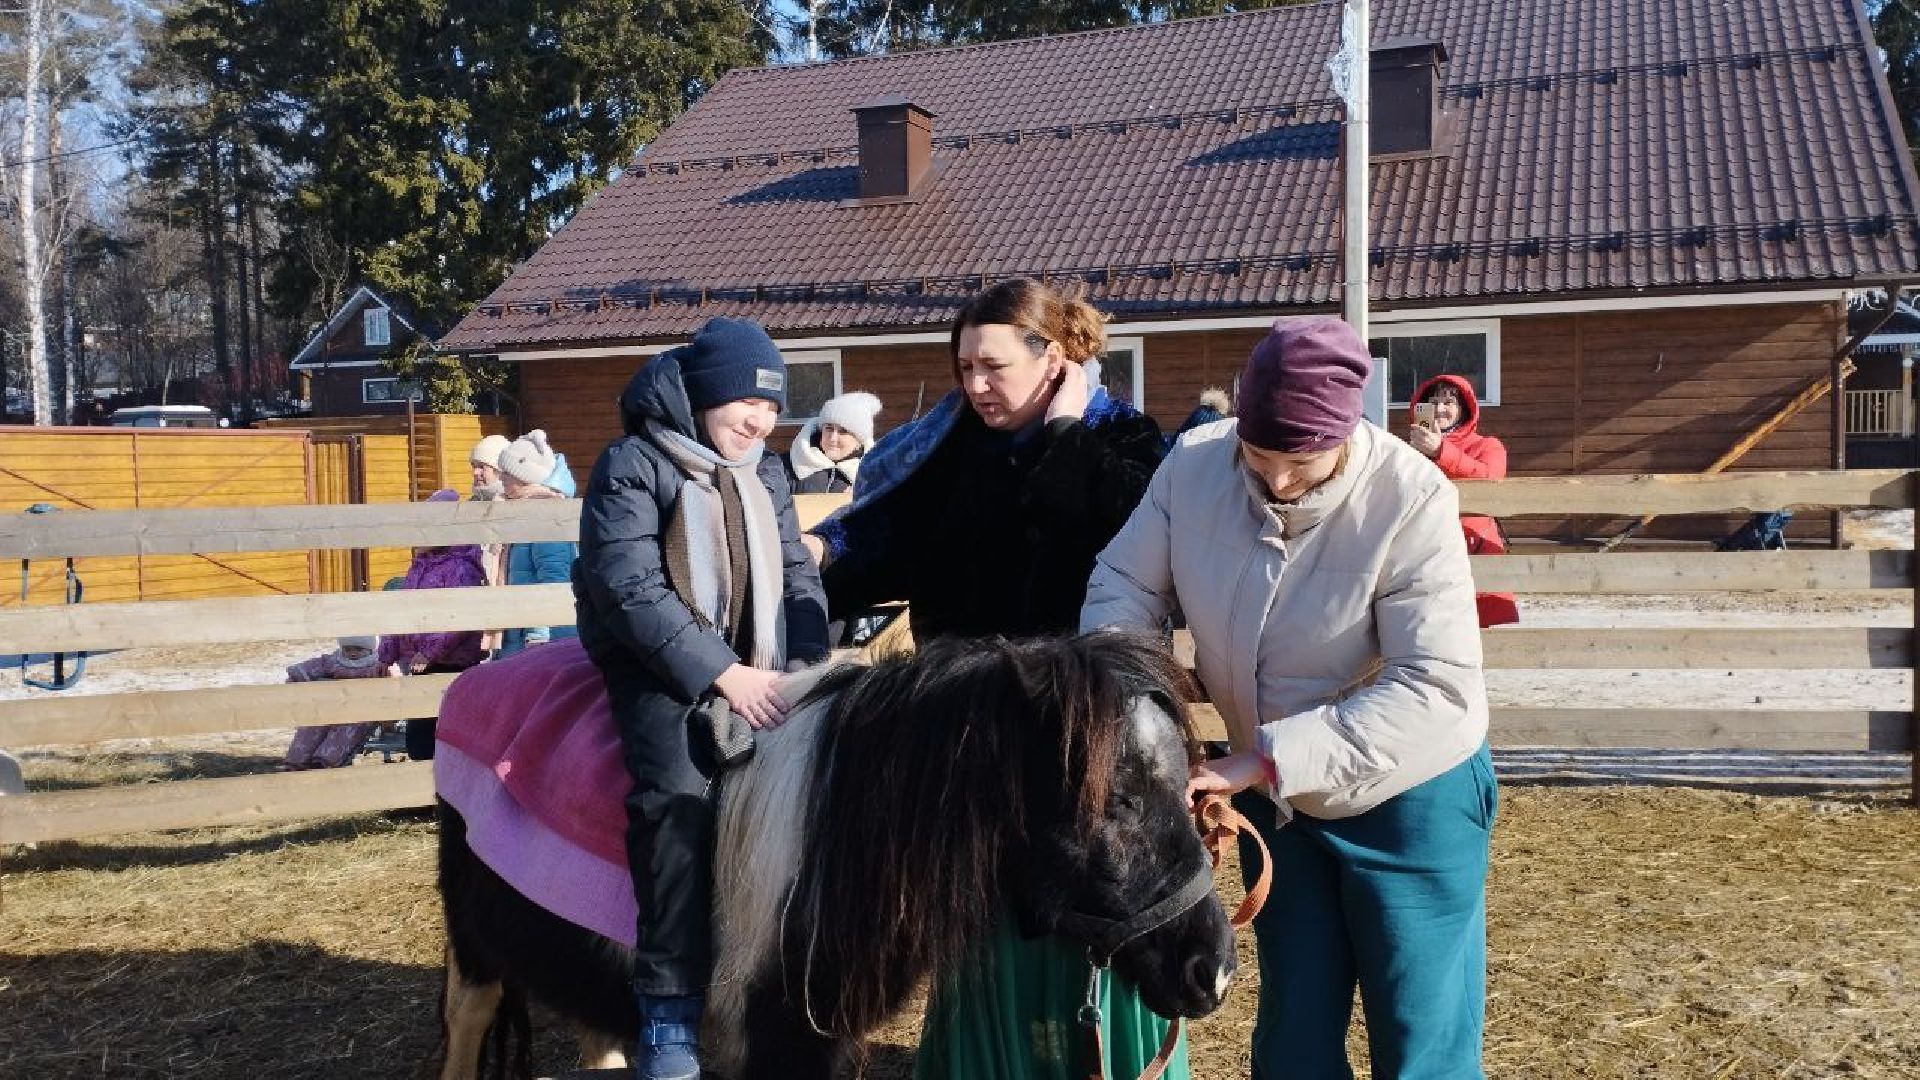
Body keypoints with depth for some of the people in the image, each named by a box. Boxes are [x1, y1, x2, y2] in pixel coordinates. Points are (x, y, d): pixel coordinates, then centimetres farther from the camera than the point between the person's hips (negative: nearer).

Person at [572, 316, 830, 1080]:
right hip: (661, 669, -5)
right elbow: (628, 587, -16)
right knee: (680, 795, -29)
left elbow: (798, 576, 11)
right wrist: (719, 671, -22)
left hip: (758, 670, 5)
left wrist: (806, 667, -8)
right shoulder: (633, 464, -5)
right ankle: (669, 1014, -18)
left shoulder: (765, 474, 15)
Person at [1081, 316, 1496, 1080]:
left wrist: (1269, 759, -36)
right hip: (1272, 796, 4)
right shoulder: (1193, 466, -15)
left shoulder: (1412, 500, -26)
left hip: (1408, 795, -4)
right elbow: (1123, 588, -5)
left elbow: (1436, 688, -31)